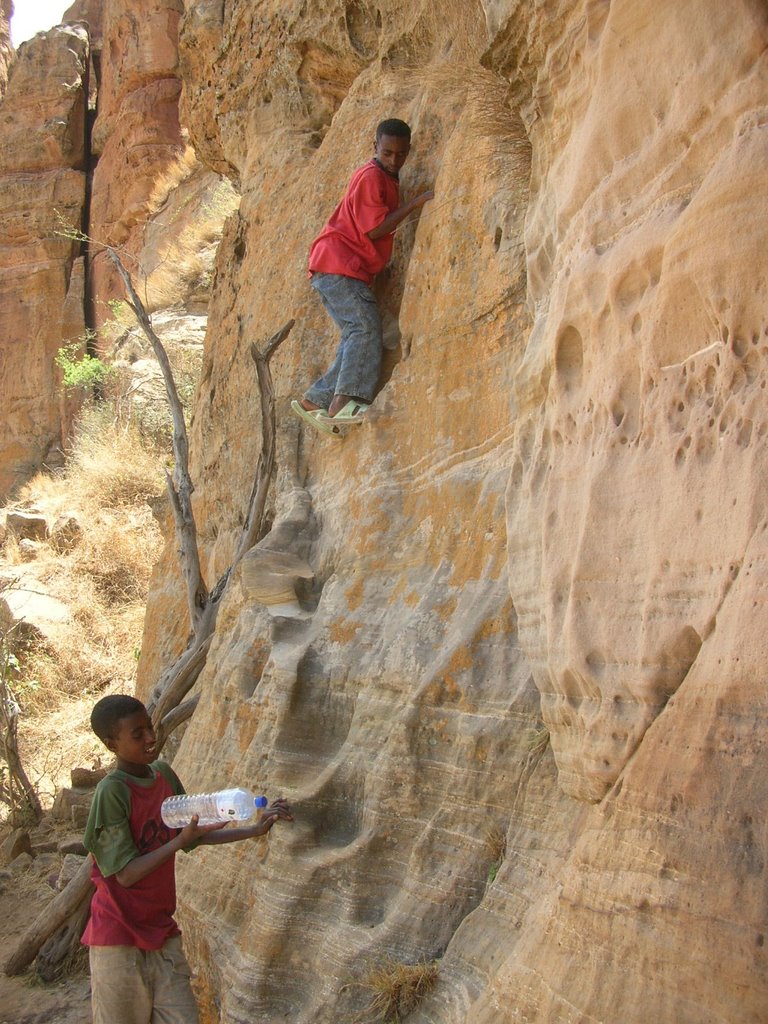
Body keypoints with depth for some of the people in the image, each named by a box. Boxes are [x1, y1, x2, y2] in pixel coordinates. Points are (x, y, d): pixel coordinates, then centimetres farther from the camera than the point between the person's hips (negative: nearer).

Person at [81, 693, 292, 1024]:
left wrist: (255, 830, 6)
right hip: (119, 939, -6)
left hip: (162, 931, 6)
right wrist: (180, 841, -26)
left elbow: (195, 836, 13)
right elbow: (125, 874, -19)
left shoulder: (163, 774, 3)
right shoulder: (111, 792, -18)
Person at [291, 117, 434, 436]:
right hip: (337, 263, -10)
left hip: (351, 270, 10)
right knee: (366, 327, -22)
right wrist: (415, 203, -15)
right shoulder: (370, 177, -10)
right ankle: (343, 404, -33)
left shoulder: (387, 179, 20)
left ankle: (314, 401, 1)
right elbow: (374, 229, -17)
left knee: (358, 337, 2)